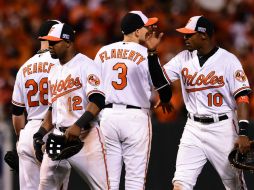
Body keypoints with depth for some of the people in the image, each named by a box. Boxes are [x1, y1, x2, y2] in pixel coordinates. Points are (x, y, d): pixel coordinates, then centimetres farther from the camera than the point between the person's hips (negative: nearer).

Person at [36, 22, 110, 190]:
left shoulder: (85, 64, -6)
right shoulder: (55, 72, 19)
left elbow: (97, 101, -17)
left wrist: (78, 125, -28)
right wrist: (40, 135, 13)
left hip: (86, 136, -7)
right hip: (59, 135, 7)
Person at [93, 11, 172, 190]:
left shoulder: (103, 52, 7)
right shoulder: (146, 55, -6)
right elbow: (163, 86, -2)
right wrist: (165, 101, 20)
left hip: (107, 115, 4)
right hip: (136, 116, -4)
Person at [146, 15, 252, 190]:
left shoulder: (228, 60, -9)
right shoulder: (184, 58, 6)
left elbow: (242, 97, -14)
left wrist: (243, 134, -23)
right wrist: (152, 52, -8)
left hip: (222, 128, -4)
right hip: (193, 128, 4)